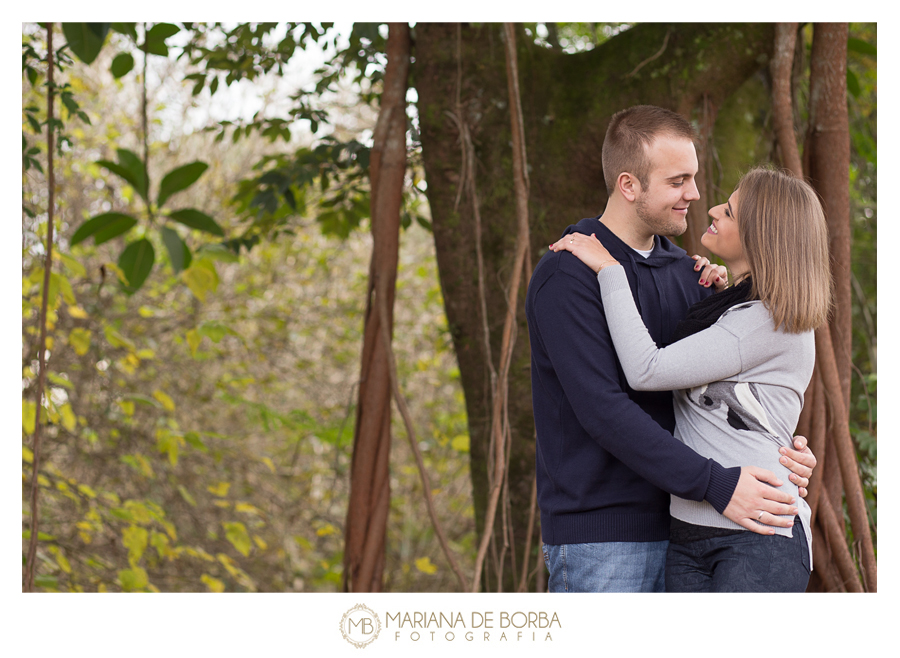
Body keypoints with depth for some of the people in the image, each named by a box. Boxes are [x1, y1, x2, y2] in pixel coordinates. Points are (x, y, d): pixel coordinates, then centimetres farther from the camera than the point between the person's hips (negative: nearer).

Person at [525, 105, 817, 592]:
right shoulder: (566, 275, -12)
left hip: (674, 525, 7)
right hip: (599, 535, -7)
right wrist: (718, 486, -25)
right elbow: (602, 408, -21)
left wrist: (782, 446, -5)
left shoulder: (683, 271, 14)